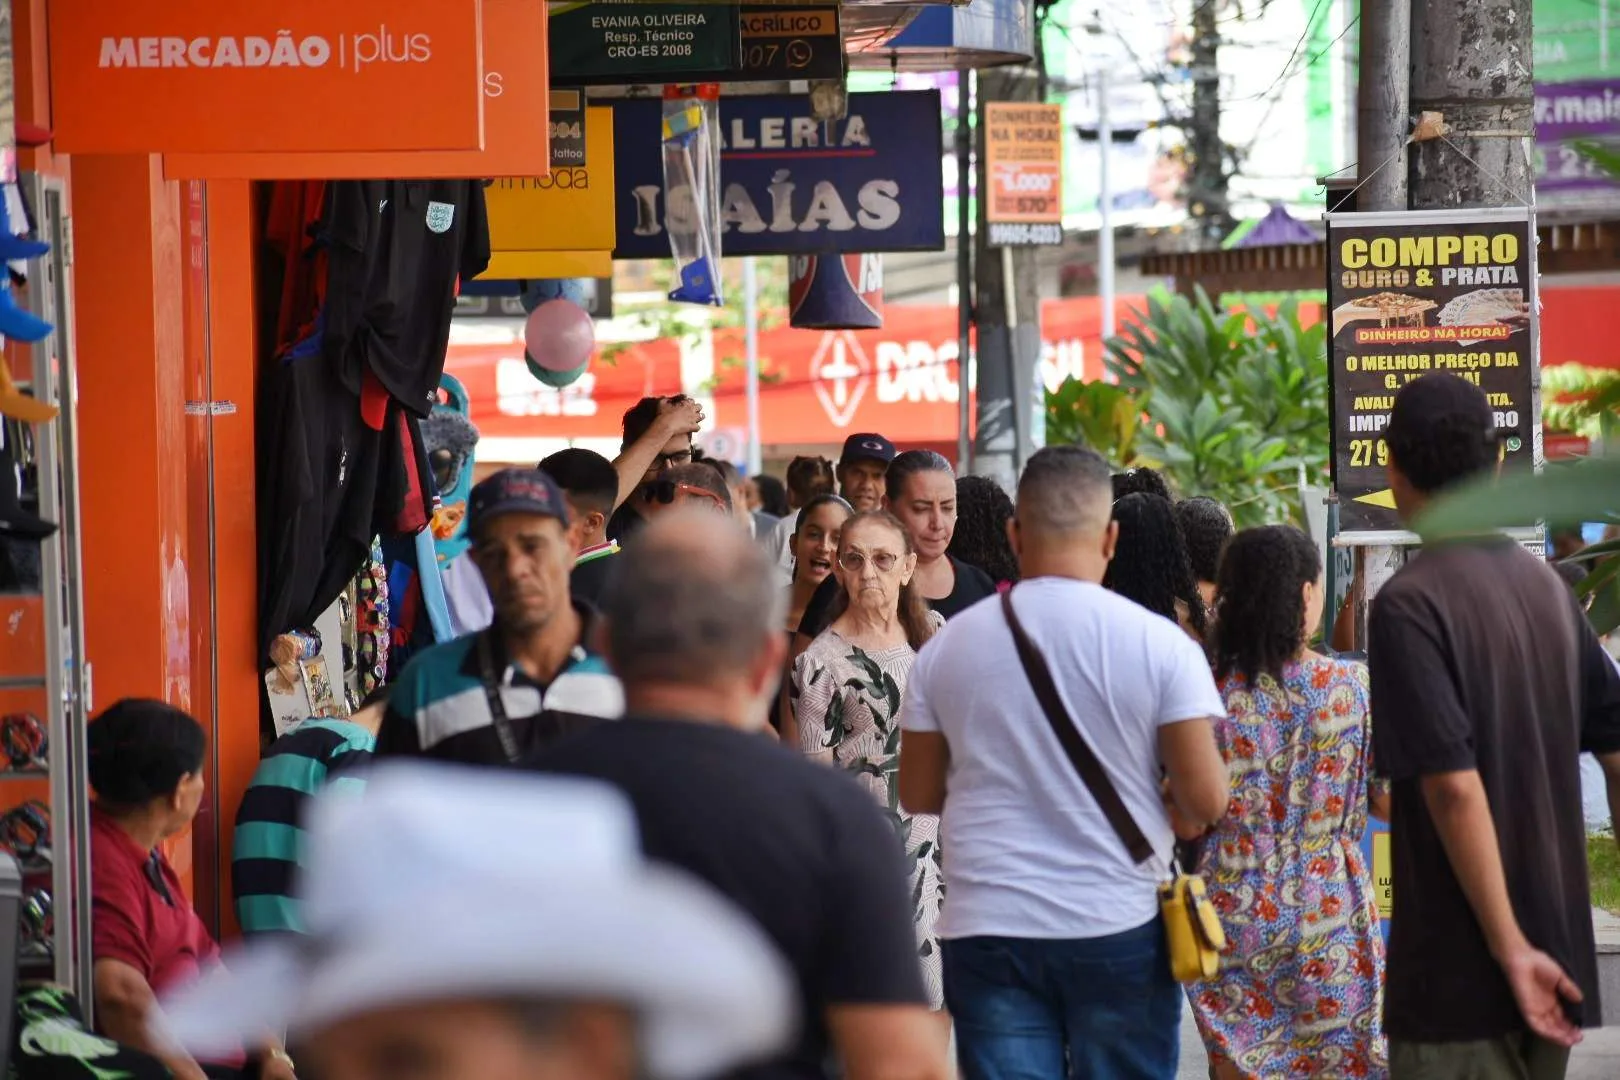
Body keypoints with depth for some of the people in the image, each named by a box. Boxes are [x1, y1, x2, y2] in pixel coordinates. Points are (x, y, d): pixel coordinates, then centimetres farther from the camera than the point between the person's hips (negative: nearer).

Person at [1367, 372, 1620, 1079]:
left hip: (1460, 971, -7)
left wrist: (1509, 948, -19)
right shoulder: (1546, 587, 8)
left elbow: (1455, 785, -21)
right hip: (1557, 950, 7)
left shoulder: (1410, 603, -13)